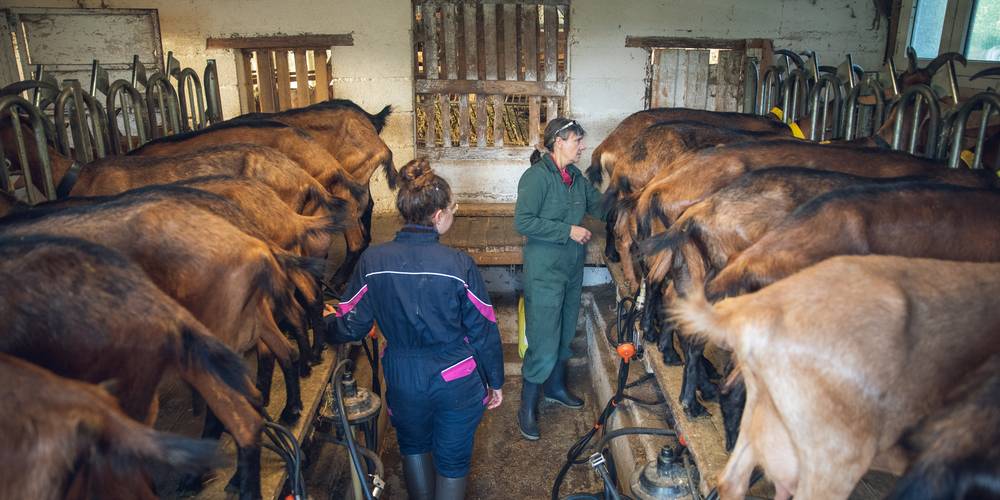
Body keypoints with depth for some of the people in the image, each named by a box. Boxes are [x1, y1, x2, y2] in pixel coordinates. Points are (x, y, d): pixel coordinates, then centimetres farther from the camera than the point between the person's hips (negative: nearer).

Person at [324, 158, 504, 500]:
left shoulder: (373, 261, -14)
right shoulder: (459, 264, -20)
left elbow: (350, 327, -5)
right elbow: (484, 332, -12)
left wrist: (327, 322, 18)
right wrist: (496, 381, 4)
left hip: (403, 380, 3)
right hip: (457, 382, -2)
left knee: (413, 446, 30)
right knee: (452, 460, 19)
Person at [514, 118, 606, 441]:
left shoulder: (576, 176, 8)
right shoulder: (537, 176, -16)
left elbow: (599, 206, 18)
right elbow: (523, 222, -22)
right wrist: (568, 230, -20)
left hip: (572, 268, 8)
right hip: (544, 272, -8)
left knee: (565, 335, 21)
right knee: (543, 343, -5)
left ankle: (555, 387, 42)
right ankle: (527, 408, 12)